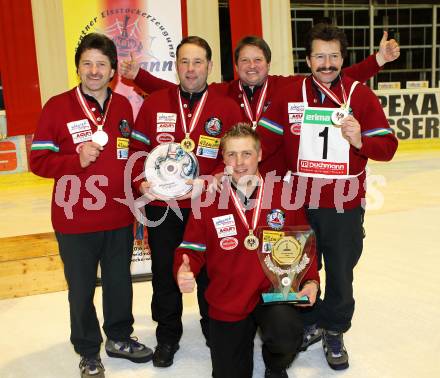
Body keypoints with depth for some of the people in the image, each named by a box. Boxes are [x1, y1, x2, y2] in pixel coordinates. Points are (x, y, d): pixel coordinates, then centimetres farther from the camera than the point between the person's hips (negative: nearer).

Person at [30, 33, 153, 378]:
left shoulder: (123, 106, 5)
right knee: (82, 289, 11)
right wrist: (77, 160, -22)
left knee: (120, 281, 18)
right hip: (75, 220, -3)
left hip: (119, 217, 4)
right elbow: (38, 160, -8)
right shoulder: (57, 107, -8)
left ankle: (119, 338, 40)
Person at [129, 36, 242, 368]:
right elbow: (137, 148, 4)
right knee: (165, 273, 14)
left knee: (210, 272, 13)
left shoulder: (227, 108, -2)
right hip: (161, 206, 2)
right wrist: (141, 182, -11)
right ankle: (167, 336, 34)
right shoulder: (154, 103, 2)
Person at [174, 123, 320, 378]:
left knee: (288, 337, -31)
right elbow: (192, 249, 0)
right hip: (226, 302, 1)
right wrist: (184, 271, -21)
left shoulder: (284, 194, -4)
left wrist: (311, 280, -8)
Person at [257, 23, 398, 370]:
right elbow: (264, 140, -1)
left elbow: (388, 146, -5)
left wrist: (360, 140, -23)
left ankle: (334, 332, 36)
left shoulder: (362, 96, -4)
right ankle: (310, 324, 40)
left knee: (341, 273, 13)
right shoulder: (289, 96, -1)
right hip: (300, 204, 1)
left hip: (345, 205, -1)